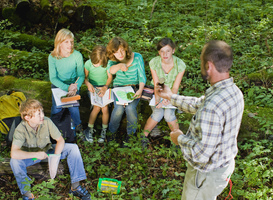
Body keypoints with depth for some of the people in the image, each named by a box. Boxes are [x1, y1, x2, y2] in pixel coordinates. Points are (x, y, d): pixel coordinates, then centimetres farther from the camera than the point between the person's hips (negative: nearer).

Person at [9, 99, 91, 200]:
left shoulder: (47, 122, -21)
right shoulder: (21, 129, -29)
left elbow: (60, 140, -12)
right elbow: (13, 153, -40)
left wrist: (56, 156, -28)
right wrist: (36, 154, -43)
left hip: (47, 151, 3)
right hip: (30, 156, -3)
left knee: (73, 148, -16)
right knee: (15, 161, -36)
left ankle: (75, 186, -13)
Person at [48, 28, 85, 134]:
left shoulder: (77, 55, -15)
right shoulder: (52, 57, -15)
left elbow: (81, 75, -8)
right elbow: (53, 78, -12)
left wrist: (75, 87, -28)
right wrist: (67, 87, -27)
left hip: (73, 85, 0)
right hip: (58, 85, 1)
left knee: (73, 108, -17)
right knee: (56, 108, -14)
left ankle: (77, 125, 16)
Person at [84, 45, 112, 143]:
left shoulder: (107, 63, -15)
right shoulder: (88, 64, -14)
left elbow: (110, 77, -6)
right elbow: (85, 77, -2)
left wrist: (105, 87, -22)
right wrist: (88, 84, -23)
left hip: (104, 87, 1)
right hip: (93, 87, 0)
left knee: (105, 108, -16)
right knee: (97, 107, -19)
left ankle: (104, 131, 6)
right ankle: (90, 129, 2)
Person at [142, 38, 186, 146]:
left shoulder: (180, 64, -20)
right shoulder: (153, 63, -18)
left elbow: (175, 87, -17)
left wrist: (169, 98, -36)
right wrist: (157, 98, -35)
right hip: (157, 91, 0)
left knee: (169, 114, -24)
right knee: (158, 114, -23)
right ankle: (144, 136, 0)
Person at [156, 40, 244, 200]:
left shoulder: (212, 107, -39)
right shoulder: (234, 91, -7)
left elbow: (201, 154, -35)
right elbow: (199, 104, 10)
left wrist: (180, 138, -17)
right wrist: (171, 96, 14)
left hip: (207, 174, -8)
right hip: (226, 164, 8)